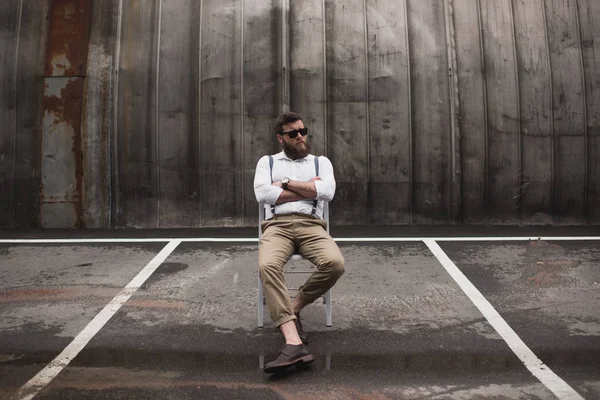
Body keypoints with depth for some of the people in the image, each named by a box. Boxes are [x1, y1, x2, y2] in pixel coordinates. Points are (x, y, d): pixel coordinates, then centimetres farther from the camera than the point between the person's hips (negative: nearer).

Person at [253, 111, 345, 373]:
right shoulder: (267, 162, 18)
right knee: (268, 266, -35)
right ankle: (293, 342, -40)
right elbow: (262, 194, -4)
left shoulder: (321, 162, 20)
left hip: (311, 225, 1)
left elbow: (327, 192, -3)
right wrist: (308, 189, 0)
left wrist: (286, 183, 0)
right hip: (277, 226, -1)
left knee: (335, 263, -31)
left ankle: (292, 309, -8)